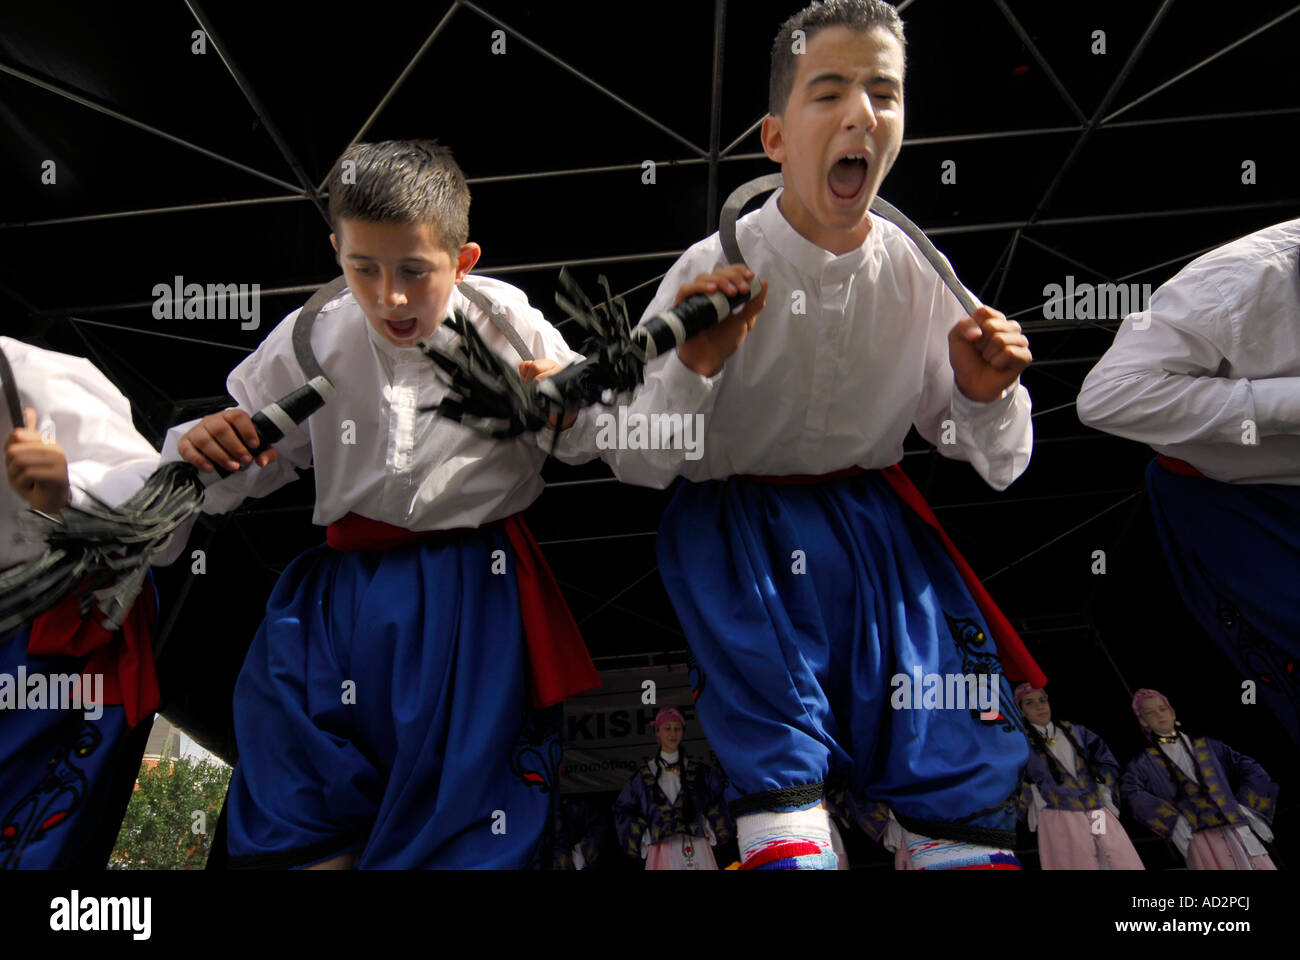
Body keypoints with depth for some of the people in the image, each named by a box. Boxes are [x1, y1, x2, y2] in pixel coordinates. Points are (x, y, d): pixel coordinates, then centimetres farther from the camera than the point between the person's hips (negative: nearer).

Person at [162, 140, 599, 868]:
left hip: (476, 588, -2)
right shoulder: (312, 342, 3)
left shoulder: (508, 327, -3)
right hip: (349, 585, 3)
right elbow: (246, 464, 11)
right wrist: (201, 448, -11)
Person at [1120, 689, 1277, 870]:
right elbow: (1131, 792, -5)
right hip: (1197, 834, -3)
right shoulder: (1145, 762, 12)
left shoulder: (1205, 745, 22)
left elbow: (1249, 768, 20)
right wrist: (1174, 822, -15)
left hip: (1237, 827, 3)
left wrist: (1245, 808, 6)